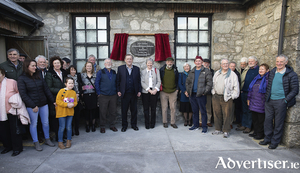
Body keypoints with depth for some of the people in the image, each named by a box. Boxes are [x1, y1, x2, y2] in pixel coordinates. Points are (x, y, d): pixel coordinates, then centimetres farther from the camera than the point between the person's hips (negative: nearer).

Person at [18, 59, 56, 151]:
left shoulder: (39, 76, 6)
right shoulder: (22, 79, -6)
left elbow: (46, 89, 7)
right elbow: (23, 94, -10)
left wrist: (53, 101, 3)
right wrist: (33, 106, -16)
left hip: (43, 103, 4)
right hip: (31, 106, -4)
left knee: (45, 122, 11)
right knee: (33, 124, 8)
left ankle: (47, 139, 28)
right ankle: (36, 143, 23)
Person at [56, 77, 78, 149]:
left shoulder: (74, 92, 6)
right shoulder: (61, 91, -9)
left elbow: (75, 102, 11)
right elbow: (58, 101, -12)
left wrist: (73, 104, -12)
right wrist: (67, 104, -20)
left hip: (70, 112, 4)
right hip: (62, 112, -4)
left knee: (69, 127, 10)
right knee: (62, 127, 2)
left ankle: (68, 141, 25)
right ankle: (60, 142, 15)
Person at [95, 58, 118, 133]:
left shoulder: (114, 72, 11)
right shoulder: (100, 72, 1)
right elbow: (96, 83, -1)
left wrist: (116, 92, 6)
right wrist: (99, 93, -6)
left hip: (113, 96, 3)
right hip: (103, 96, -3)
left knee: (113, 112, 7)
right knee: (103, 112, 3)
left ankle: (112, 125, 22)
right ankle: (102, 127, 16)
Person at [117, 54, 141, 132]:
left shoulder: (137, 69, 8)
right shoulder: (120, 68, 4)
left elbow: (139, 80, 7)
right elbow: (118, 80, 3)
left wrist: (139, 91, 1)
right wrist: (118, 91, -3)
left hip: (134, 94, 1)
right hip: (124, 94, -1)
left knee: (134, 110, 10)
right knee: (124, 110, 7)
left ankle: (134, 124, 25)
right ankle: (124, 126, 21)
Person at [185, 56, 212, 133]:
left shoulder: (206, 71, -2)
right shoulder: (192, 72, 14)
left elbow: (209, 83, -8)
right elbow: (187, 82, 19)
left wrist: (205, 91, -14)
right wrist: (187, 90, 9)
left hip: (201, 95, -5)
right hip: (192, 94, 5)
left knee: (203, 111, 1)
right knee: (194, 111, 13)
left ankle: (204, 127, 11)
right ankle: (195, 125, 25)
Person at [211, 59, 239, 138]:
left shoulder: (233, 74, -1)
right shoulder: (217, 73, 12)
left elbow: (236, 87, -2)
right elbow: (213, 83, 19)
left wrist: (233, 96, -5)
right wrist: (213, 92, 12)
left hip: (227, 98, -4)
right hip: (216, 97, 4)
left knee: (226, 115, -1)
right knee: (217, 114, 10)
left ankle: (226, 131, 12)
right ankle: (218, 129, 23)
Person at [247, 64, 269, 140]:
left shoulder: (268, 79, -8)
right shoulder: (256, 78, 12)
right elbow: (250, 88, 17)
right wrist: (248, 98, 16)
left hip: (261, 103, -6)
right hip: (253, 102, 7)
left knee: (261, 119, 5)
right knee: (254, 118, 14)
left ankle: (260, 134, 18)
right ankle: (255, 132, 28)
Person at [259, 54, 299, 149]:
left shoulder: (291, 74, -7)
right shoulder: (272, 72, 8)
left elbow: (295, 90, -5)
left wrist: (285, 100, -12)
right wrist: (266, 97, 11)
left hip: (281, 102, -5)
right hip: (269, 101, 5)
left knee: (278, 123, 5)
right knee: (268, 120, 11)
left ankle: (275, 142, 19)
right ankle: (267, 139, 26)